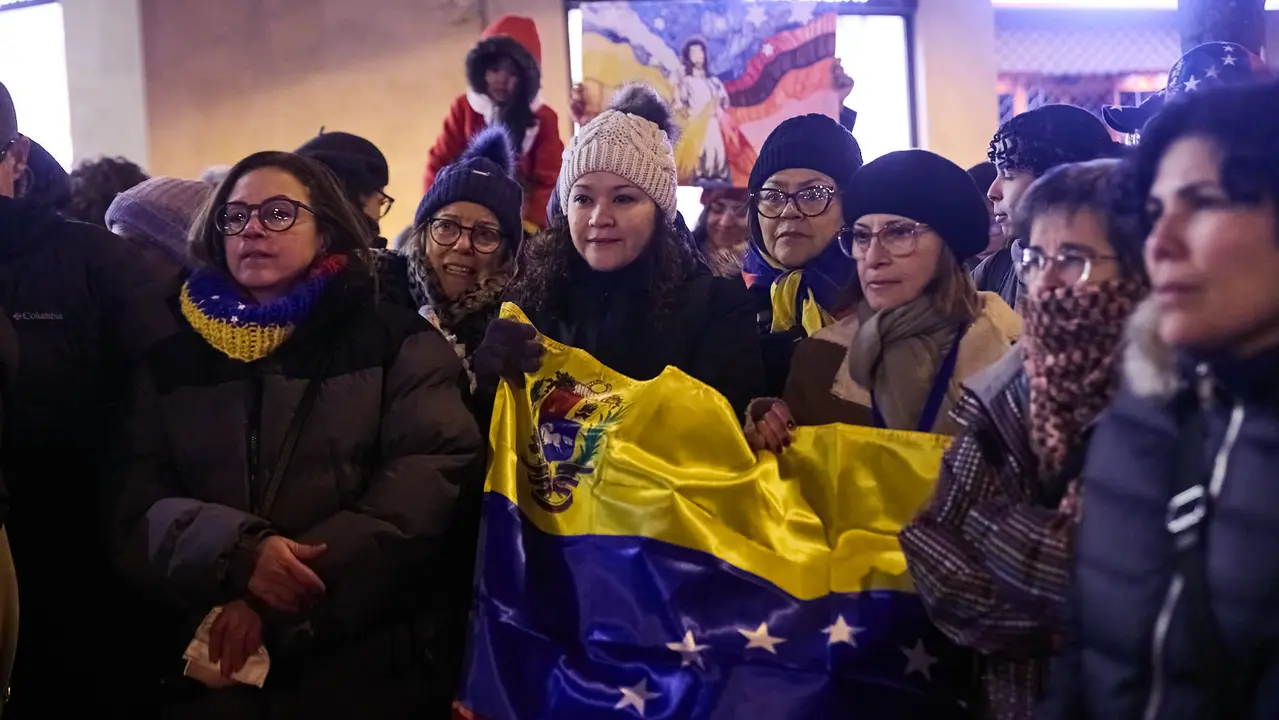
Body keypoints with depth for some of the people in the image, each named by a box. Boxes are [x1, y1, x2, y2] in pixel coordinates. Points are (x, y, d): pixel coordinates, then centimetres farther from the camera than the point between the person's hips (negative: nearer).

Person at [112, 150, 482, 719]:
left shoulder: (397, 341, 2)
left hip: (361, 663, -2)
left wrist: (277, 602, -20)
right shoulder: (173, 357, 10)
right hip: (209, 666, 2)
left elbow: (431, 480, -11)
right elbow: (135, 503, 1)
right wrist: (237, 552, -21)